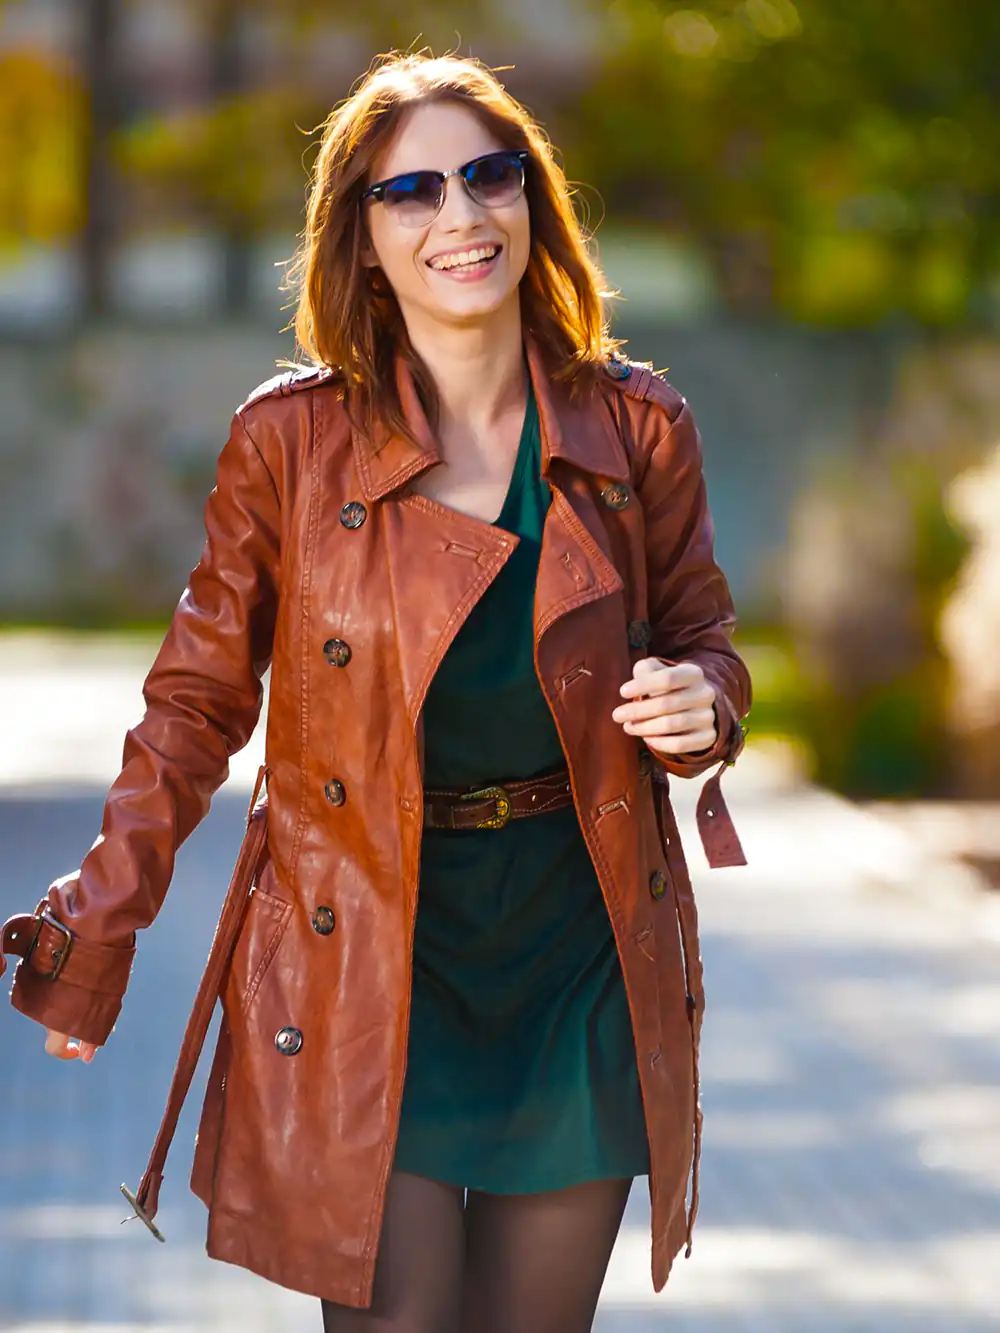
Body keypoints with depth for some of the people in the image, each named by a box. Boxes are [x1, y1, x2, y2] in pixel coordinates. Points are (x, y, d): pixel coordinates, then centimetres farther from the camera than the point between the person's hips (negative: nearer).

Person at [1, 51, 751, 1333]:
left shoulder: (634, 428, -1)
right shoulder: (289, 438, -6)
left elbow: (697, 630, 14)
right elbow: (197, 700, 4)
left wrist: (703, 701, -10)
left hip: (578, 949, 2)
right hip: (361, 955, -2)